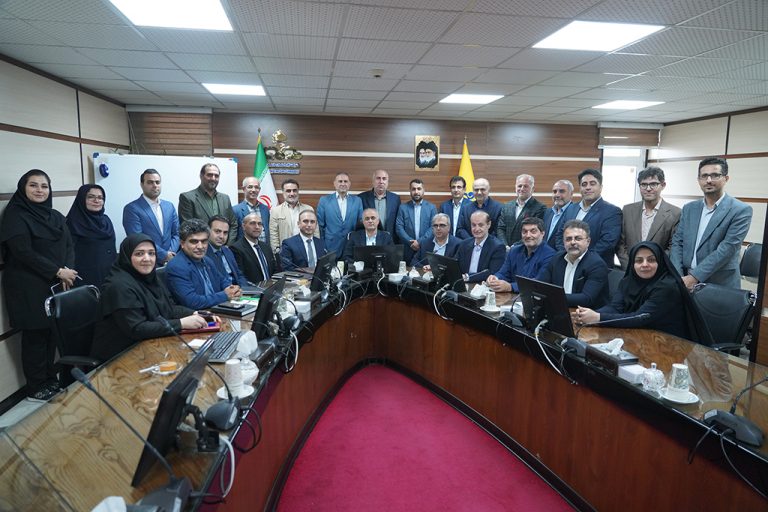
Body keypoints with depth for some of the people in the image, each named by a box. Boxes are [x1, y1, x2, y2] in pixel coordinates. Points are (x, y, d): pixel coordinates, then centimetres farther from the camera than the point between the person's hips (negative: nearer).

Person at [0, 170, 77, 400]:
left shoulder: (56, 216, 13)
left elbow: (69, 245, 7)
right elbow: (24, 252, -16)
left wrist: (68, 271, -11)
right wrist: (57, 271, -15)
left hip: (56, 285, 6)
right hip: (28, 288, -5)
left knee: (52, 332, 9)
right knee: (35, 335, 3)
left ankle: (50, 379, 24)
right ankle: (37, 387, 15)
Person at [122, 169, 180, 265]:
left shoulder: (169, 206, 11)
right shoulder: (131, 209, -6)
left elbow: (176, 233, 9)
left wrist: (171, 253, -8)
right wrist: (164, 255, -14)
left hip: (170, 261, 4)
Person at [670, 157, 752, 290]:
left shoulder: (741, 210, -6)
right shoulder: (689, 208, 8)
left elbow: (727, 249, -15)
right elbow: (677, 243, 3)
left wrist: (694, 277, -20)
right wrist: (678, 277, -11)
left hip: (720, 286, -4)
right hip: (686, 281, 4)